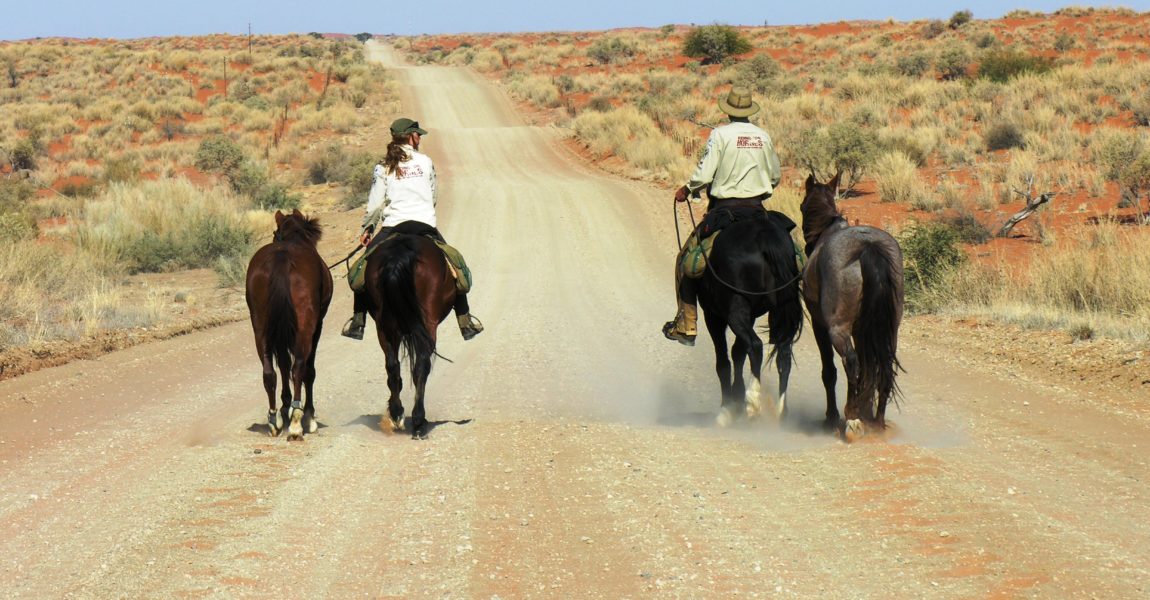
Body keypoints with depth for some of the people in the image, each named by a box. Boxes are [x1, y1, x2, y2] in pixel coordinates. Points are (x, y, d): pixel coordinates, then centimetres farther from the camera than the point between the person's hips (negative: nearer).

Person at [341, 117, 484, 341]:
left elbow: (375, 203, 3)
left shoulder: (384, 167, 3)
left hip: (394, 226, 0)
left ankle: (358, 321, 4)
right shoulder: (426, 162, 5)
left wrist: (367, 228, 18)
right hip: (425, 225, 0)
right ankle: (465, 321, 14)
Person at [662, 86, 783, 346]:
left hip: (723, 211, -4)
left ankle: (686, 326, -1)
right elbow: (776, 176, 13)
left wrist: (686, 190, 3)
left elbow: (704, 174, -15)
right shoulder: (764, 137, 6)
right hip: (757, 211, 4)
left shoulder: (721, 134, -10)